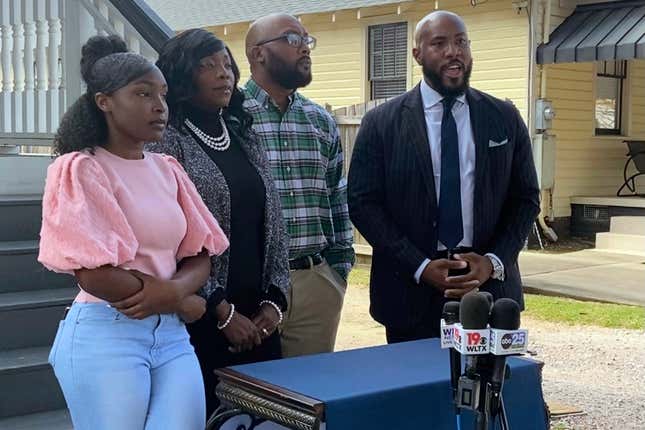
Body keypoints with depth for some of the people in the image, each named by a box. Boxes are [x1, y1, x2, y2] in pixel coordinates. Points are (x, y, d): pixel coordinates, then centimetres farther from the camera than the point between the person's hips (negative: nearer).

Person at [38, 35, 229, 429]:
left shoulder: (168, 170, 11)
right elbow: (95, 276, -16)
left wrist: (175, 289, -12)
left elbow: (201, 256, 10)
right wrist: (181, 303, -7)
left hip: (172, 335, 6)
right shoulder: (80, 169, -8)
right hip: (105, 335, -5)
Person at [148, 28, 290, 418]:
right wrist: (222, 311, -12)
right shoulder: (166, 142, -6)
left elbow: (274, 227, 12)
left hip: (258, 318, 6)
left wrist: (275, 302, 1)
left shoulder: (247, 140, 12)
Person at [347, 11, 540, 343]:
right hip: (411, 294, -1)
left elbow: (526, 199, 7)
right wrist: (420, 266, -12)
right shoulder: (381, 123, -1)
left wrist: (494, 262, -8)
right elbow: (363, 203, -3)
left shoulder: (505, 119, 5)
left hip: (489, 284, 2)